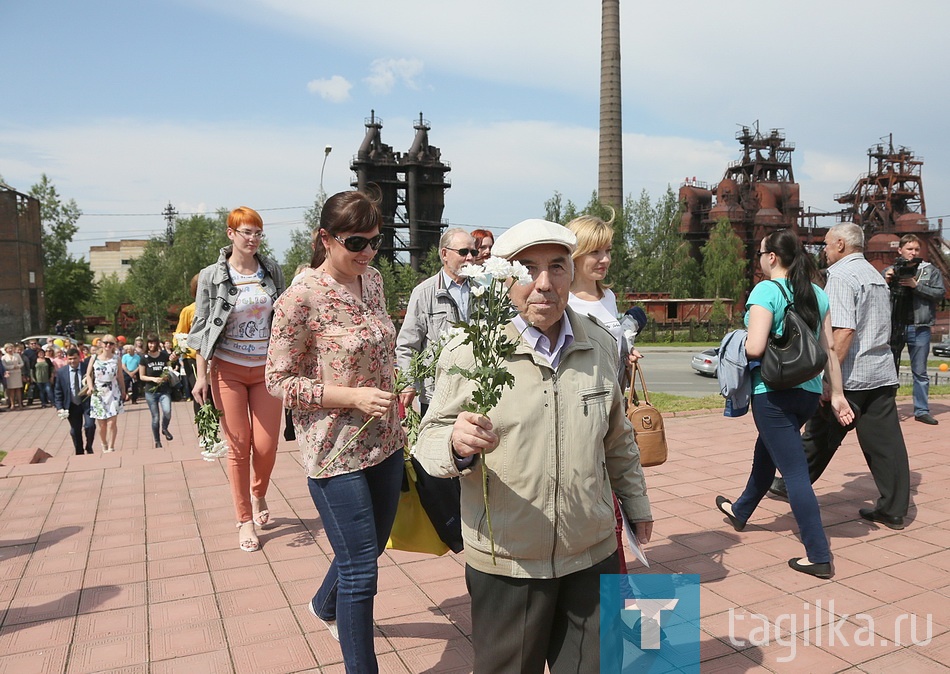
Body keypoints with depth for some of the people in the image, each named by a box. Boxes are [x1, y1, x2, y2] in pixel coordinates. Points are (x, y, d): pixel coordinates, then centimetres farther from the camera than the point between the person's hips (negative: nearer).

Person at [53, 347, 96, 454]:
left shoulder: (88, 367, -8)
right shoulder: (61, 372, -1)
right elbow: (57, 392, 3)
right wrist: (60, 407, -4)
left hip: (87, 402, -2)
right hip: (72, 405, 2)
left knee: (90, 425, -14)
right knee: (75, 431, 9)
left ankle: (89, 448, 11)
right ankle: (79, 453, 24)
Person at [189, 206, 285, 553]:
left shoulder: (272, 271, 5)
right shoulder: (211, 276, -3)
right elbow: (201, 328, -1)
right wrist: (200, 375, -6)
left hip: (266, 367, 2)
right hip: (228, 368, -2)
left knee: (267, 445, 1)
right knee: (238, 445, 2)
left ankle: (258, 495, 32)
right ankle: (245, 520, 16)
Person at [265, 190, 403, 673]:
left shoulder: (372, 279, 4)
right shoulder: (301, 298, -17)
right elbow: (278, 380, -13)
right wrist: (352, 397, -22)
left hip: (383, 442, 8)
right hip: (335, 451, -7)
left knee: (373, 543, 24)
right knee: (361, 572, 0)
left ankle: (325, 606, 54)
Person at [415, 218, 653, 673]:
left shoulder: (600, 345, 2)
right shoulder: (469, 352, -14)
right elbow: (430, 440, -10)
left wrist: (635, 500, 24)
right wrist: (457, 444, -32)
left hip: (593, 555, 4)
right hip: (505, 563, -3)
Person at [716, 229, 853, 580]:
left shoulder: (766, 290, -14)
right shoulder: (816, 293, 6)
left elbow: (755, 348, -23)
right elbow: (829, 348, 7)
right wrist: (837, 394, 11)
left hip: (773, 392, -8)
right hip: (809, 391, 8)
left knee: (794, 471, -1)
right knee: (766, 452, 25)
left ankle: (819, 555, 4)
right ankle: (740, 510, 46)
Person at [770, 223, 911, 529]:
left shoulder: (841, 275, -12)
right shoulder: (875, 275, 16)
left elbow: (844, 330, -23)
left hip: (850, 376, -8)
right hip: (883, 373, 8)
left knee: (820, 435, 8)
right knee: (885, 440, 8)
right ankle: (893, 510, 12)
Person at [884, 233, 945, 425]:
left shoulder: (930, 271, 4)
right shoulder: (889, 271, 7)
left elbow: (940, 293, -5)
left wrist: (916, 285, -15)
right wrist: (886, 282, -13)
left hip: (919, 328, -1)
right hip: (893, 327, 1)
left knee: (920, 372, 5)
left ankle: (922, 411, 11)